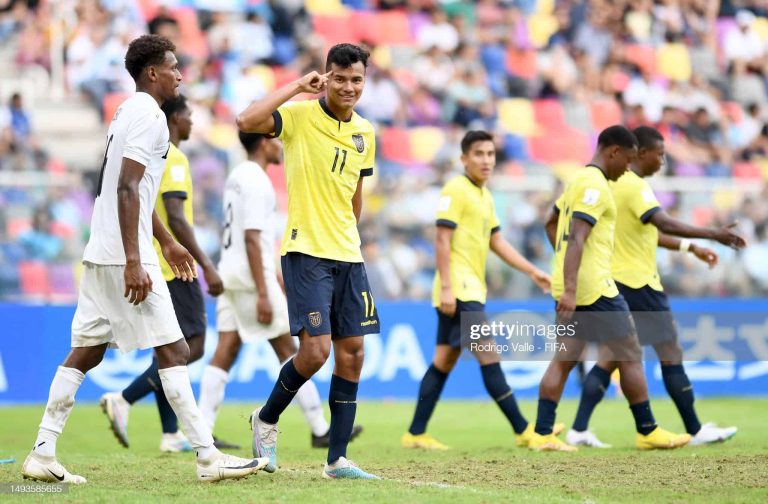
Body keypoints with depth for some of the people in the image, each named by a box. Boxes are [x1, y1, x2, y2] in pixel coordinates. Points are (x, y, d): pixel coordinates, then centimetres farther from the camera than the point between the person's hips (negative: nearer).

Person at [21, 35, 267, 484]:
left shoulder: (130, 112, 19)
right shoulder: (149, 115, -12)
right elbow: (127, 189, -21)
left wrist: (167, 242, 34)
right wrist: (133, 262, -25)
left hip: (100, 253, 10)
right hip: (125, 253, -10)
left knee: (86, 353, 9)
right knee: (174, 351, -7)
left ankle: (43, 455, 7)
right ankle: (209, 458, -6)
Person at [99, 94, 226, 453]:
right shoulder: (173, 159, -12)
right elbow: (176, 218, -21)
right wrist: (207, 265, -20)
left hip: (149, 267, 9)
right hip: (174, 266, -9)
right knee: (192, 347, -8)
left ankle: (171, 434, 8)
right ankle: (124, 400, -18)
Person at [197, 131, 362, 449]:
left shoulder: (237, 177, 17)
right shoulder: (256, 181, -13)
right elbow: (251, 239, -20)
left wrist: (276, 278, 30)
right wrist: (263, 294, -22)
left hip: (230, 276, 9)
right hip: (250, 277, -9)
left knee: (225, 353, 3)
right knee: (288, 351, -2)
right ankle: (321, 430, 3)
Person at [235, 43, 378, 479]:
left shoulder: (365, 133, 11)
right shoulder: (299, 116, -7)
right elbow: (247, 121, -26)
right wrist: (297, 86, -20)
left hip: (348, 255, 6)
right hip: (306, 252, -6)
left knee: (352, 352, 3)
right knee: (316, 349, -14)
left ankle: (338, 459, 9)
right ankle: (267, 419, 12)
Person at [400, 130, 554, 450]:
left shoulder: (484, 196, 18)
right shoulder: (455, 190, -9)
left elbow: (496, 241, 23)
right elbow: (442, 240, -14)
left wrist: (532, 272, 18)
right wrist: (446, 287, -20)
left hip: (470, 289, 10)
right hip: (459, 290, -10)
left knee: (444, 361, 10)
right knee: (489, 357, -9)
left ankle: (416, 434, 12)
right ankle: (523, 430, -9)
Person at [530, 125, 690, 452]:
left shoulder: (578, 180, 17)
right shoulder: (595, 185, -14)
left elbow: (551, 224, 29)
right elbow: (576, 237, -23)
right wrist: (569, 288, -29)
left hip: (572, 288, 10)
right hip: (593, 288, -10)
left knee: (563, 360, 7)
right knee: (630, 356, -1)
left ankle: (542, 434, 1)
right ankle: (647, 432, 4)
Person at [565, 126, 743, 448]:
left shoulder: (616, 184, 15)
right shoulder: (635, 186, -15)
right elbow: (663, 223, -30)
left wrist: (690, 247, 21)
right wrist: (712, 234, -33)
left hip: (617, 282, 9)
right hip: (639, 283, -9)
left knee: (611, 358, 9)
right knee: (671, 354, -1)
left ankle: (579, 429, 2)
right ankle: (695, 431, 3)